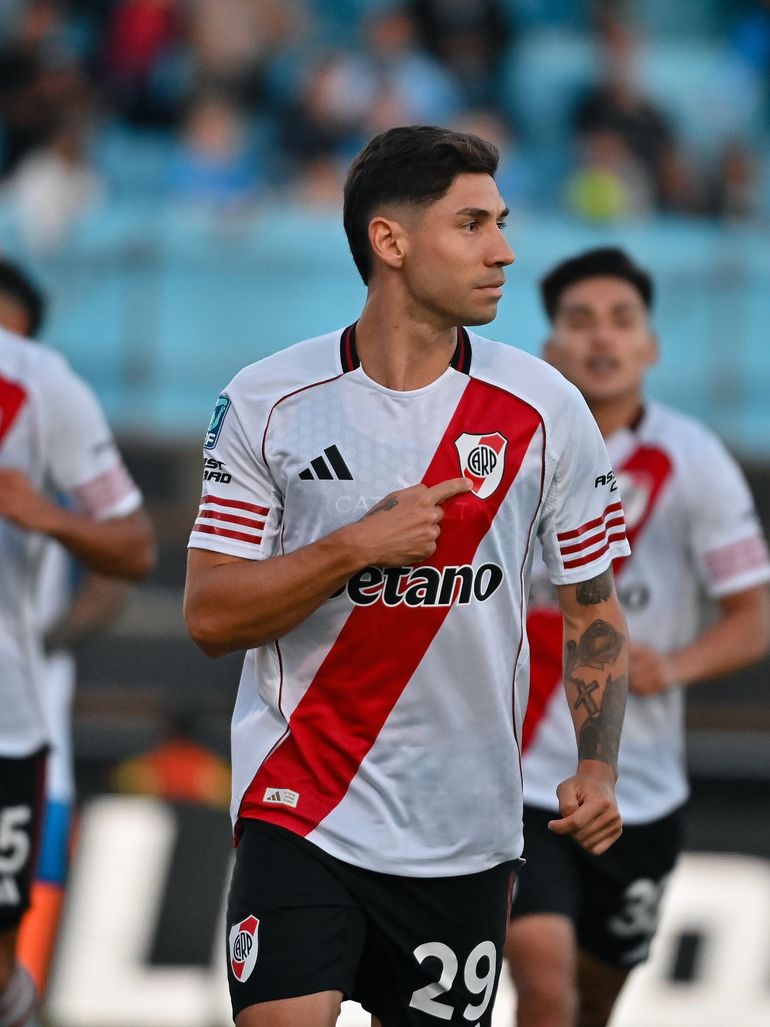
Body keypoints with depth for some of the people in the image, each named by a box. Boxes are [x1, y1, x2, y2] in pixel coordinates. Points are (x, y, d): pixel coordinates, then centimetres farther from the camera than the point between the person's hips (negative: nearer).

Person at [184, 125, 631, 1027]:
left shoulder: (545, 409, 1)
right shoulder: (267, 402, -3)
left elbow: (592, 609, 8)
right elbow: (209, 616, -4)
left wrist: (596, 767, -6)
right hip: (301, 812, -2)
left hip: (467, 836, 2)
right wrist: (355, 548, -17)